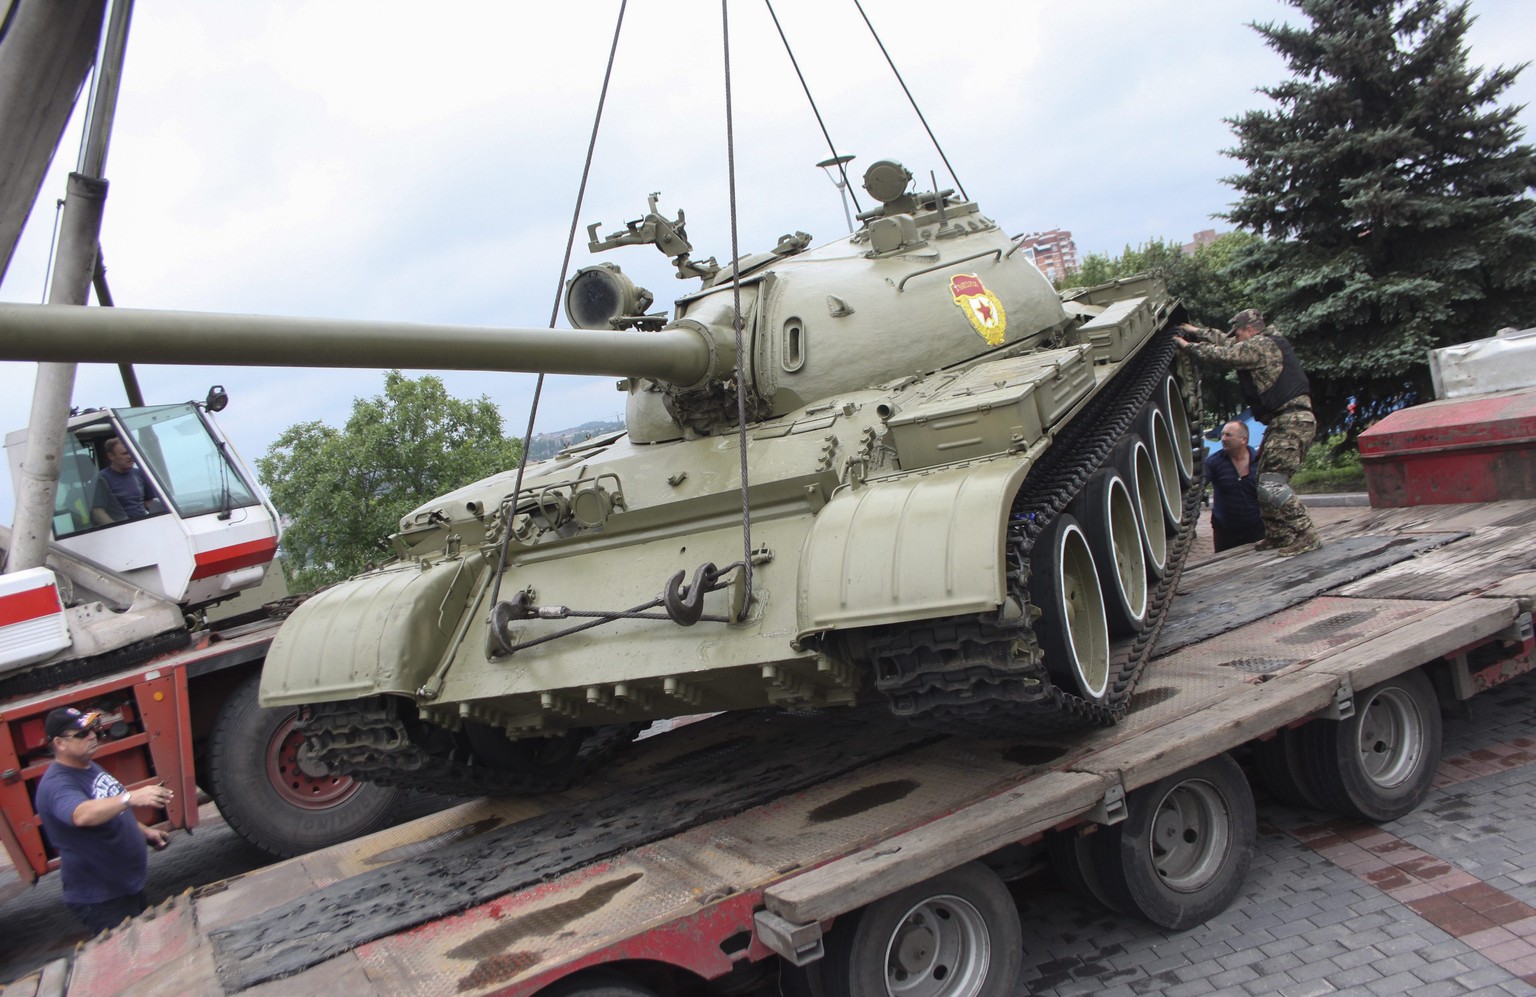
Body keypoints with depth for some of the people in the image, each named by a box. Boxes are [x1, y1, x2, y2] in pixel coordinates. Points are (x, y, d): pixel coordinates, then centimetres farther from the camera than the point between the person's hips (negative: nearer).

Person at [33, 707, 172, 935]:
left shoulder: (90, 767, 6)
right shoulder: (57, 785, -23)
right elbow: (82, 815, -45)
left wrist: (144, 831, 9)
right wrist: (131, 798, -57)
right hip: (99, 901, -9)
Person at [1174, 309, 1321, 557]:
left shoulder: (1260, 346, -10)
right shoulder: (1269, 344, 22)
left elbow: (1223, 355, -12)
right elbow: (1227, 345, 31)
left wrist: (1189, 346, 2)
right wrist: (1198, 332, 33)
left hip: (1291, 422, -11)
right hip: (1285, 422, 11)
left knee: (1271, 484, -16)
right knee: (1266, 482, 15)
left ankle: (1306, 536, -17)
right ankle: (1278, 535, 19)